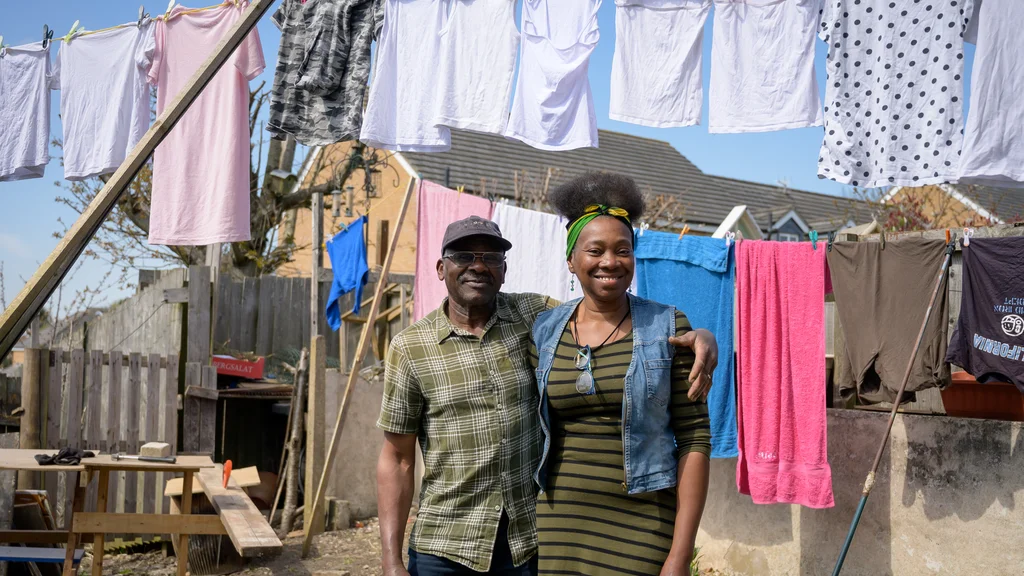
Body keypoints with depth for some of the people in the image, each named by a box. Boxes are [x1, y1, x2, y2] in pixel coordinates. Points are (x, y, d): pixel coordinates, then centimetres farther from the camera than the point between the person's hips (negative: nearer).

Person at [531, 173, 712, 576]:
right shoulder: (544, 332, 3)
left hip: (642, 528, -2)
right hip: (560, 525, 2)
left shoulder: (668, 329, -4)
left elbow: (694, 439, -6)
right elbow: (532, 434, 10)